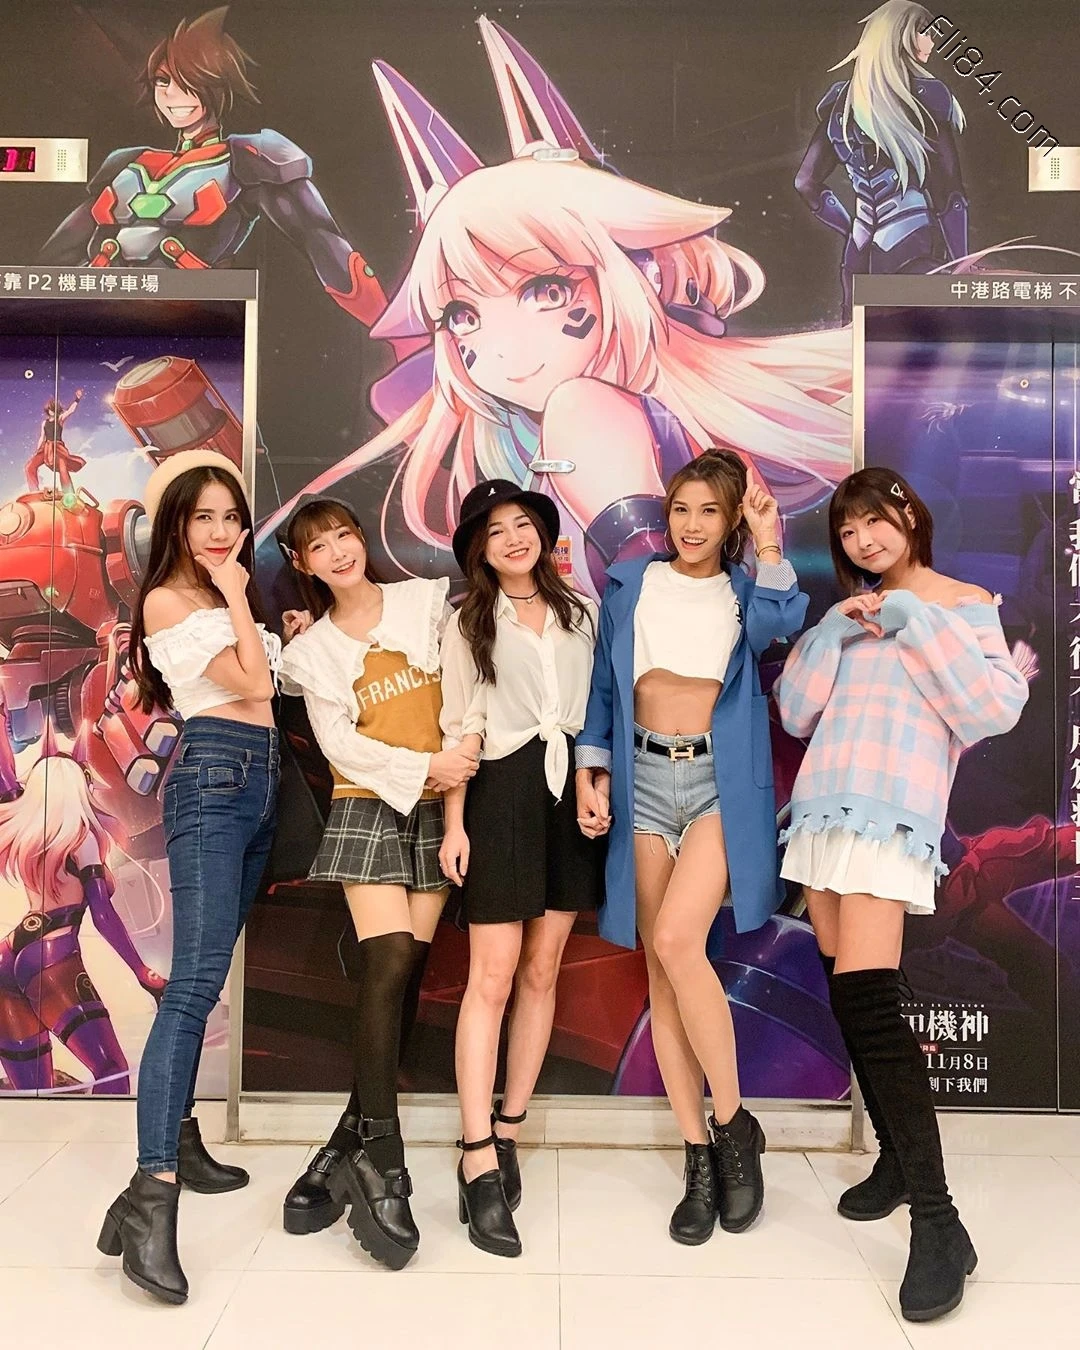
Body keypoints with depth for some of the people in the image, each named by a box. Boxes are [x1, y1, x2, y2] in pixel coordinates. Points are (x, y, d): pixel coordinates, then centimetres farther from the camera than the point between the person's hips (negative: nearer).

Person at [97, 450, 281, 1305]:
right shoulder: (167, 600, -4)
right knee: (195, 981, -18)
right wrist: (238, 600, -5)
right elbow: (253, 685, -13)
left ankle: (179, 1138, 22)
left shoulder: (227, 597, 20)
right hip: (211, 782, -8)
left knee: (205, 977, 12)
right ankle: (151, 1196, -21)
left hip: (256, 781, 9)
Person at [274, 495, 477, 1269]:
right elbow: (338, 742, -1)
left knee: (406, 975, 0)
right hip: (370, 809, -1)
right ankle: (383, 1168, -7)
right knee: (386, 970, -13)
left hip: (438, 811, 1)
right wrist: (422, 766, -11)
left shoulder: (427, 601, 8)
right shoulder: (312, 650, 8)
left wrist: (462, 760, -7)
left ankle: (353, 1146, 13)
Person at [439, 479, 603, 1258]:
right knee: (493, 976, -7)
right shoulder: (469, 624, 7)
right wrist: (454, 823, -5)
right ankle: (480, 1164, -4)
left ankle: (507, 1133, 18)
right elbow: (460, 727, 1)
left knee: (542, 971, 6)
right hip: (504, 789, -3)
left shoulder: (583, 612, 12)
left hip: (570, 787, 3)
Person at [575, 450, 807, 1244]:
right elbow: (604, 683, 11)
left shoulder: (746, 590, 8)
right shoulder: (629, 585, 12)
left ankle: (735, 1123, 2)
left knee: (677, 941, -21)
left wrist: (769, 546, -14)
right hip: (643, 776, 3)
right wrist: (591, 766, 2)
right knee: (660, 966, 2)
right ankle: (701, 1157, 14)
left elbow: (782, 622, -15)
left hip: (723, 779, -2)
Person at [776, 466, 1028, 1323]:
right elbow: (797, 713, 10)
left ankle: (939, 1222, -11)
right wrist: (835, 631, -1)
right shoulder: (850, 615, 19)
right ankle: (897, 1159, 24)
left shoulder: (965, 604, 5)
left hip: (892, 817, -6)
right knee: (848, 998, 8)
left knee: (867, 999, -17)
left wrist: (919, 622, -11)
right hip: (823, 812, 6)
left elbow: (997, 710, -10)